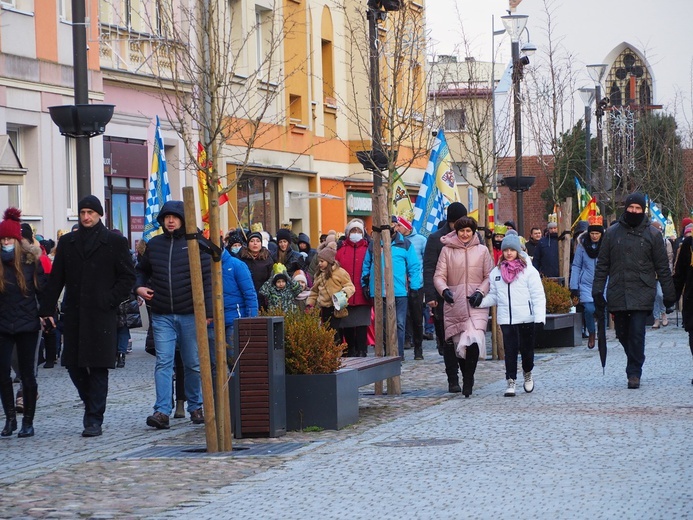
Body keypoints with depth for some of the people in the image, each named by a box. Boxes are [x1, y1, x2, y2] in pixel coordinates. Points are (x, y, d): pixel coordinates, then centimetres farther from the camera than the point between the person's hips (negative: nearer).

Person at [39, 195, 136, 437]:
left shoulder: (114, 242, 3)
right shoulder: (67, 242, 12)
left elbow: (127, 276, 4)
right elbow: (55, 279, 12)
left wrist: (111, 300, -8)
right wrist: (46, 309, 5)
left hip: (102, 315, -4)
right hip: (74, 314, 4)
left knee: (98, 367, -5)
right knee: (74, 364, 4)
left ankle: (94, 420, -1)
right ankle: (93, 406, 26)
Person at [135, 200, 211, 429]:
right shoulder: (154, 244, 8)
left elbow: (207, 278, -3)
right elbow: (141, 270, 24)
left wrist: (207, 310, -9)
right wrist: (139, 287, 4)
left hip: (190, 314, -2)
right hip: (162, 316, 2)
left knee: (193, 363, 8)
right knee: (163, 362, -7)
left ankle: (195, 406, 21)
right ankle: (162, 411, -12)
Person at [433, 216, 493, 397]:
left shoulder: (482, 250, 9)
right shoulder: (447, 250, 8)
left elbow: (489, 277, 9)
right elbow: (439, 276, 4)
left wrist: (480, 292, -8)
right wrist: (444, 290, -16)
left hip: (476, 304, -1)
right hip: (454, 303, 1)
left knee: (474, 340, -20)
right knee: (459, 344, 2)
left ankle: (468, 380, -13)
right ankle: (467, 379, 17)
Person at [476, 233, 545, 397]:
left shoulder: (529, 271, 0)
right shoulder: (496, 272, 11)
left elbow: (538, 296, -3)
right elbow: (493, 296, 15)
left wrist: (539, 318, -12)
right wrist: (480, 302, -4)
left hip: (526, 318, -2)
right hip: (506, 320, 2)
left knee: (526, 349, 5)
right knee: (510, 351, -1)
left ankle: (528, 374, 32)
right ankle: (510, 382, 3)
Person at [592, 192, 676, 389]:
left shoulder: (652, 235, 5)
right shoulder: (612, 233, 8)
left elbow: (662, 267, 7)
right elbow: (602, 264, 10)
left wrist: (669, 294, 5)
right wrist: (598, 292, 3)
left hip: (642, 294, -2)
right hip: (617, 294, 2)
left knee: (637, 333, -10)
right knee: (622, 334, 7)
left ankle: (634, 372, -4)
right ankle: (634, 365, 28)